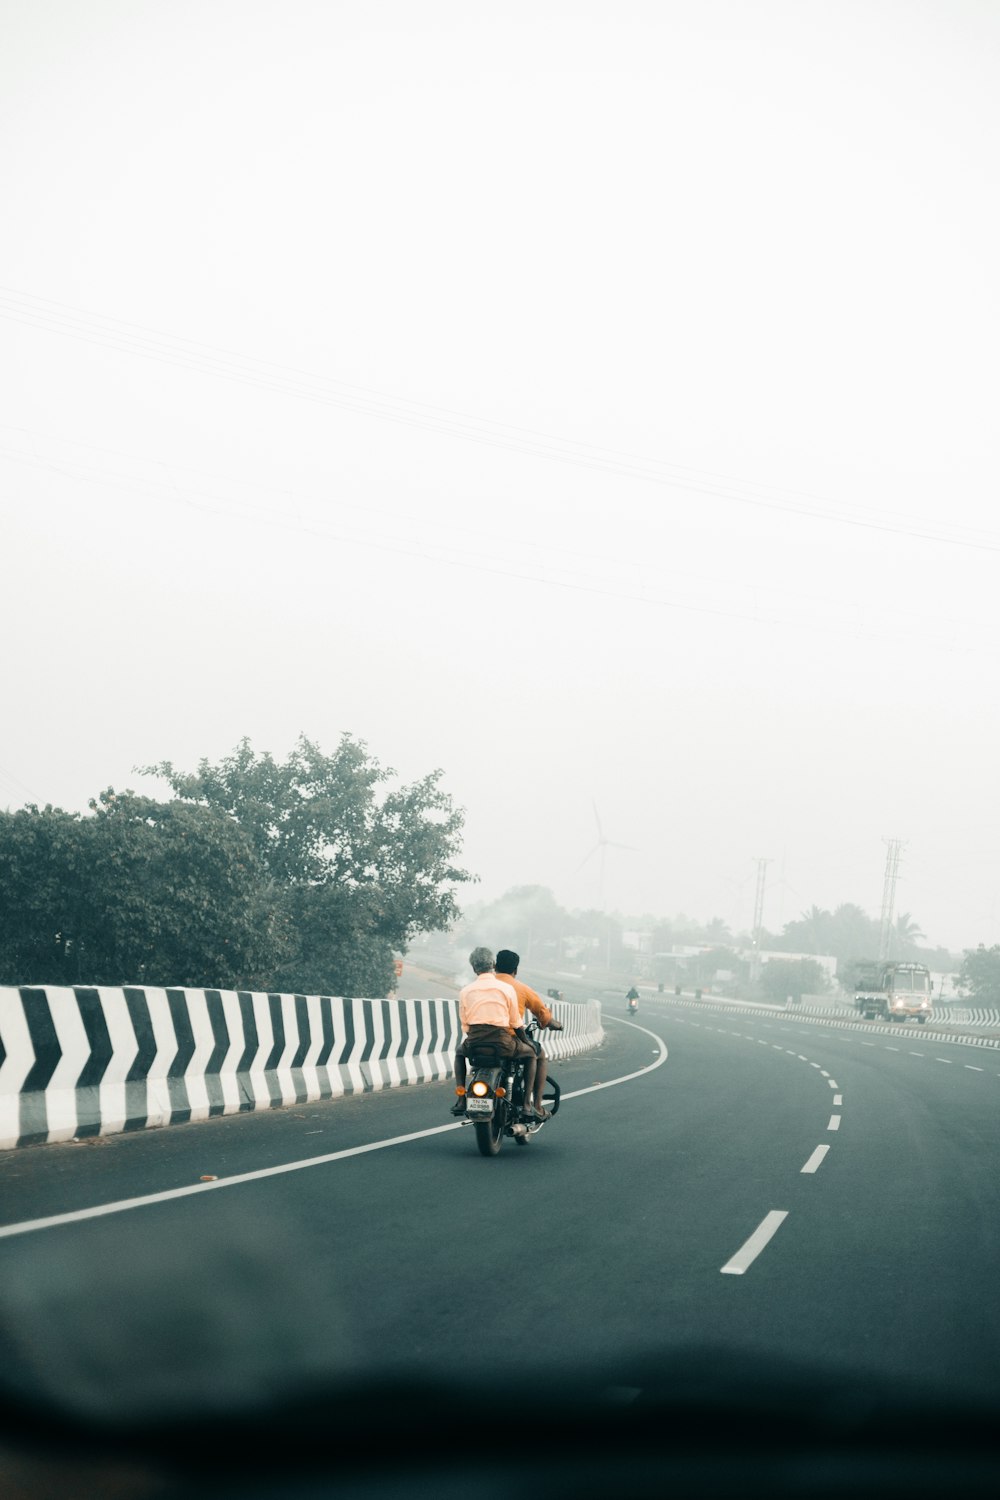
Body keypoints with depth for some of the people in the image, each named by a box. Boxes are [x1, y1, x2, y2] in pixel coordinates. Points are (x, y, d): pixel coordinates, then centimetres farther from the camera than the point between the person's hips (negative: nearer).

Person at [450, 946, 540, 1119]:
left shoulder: (465, 991, 6)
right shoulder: (507, 988, 1)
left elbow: (465, 1025, 11)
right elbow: (515, 1022, 6)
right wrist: (527, 1041, 23)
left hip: (474, 1043, 2)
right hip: (502, 1043, -2)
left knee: (460, 1053, 36)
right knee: (530, 1054, 25)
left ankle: (461, 1100, 20)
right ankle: (527, 1104, 11)